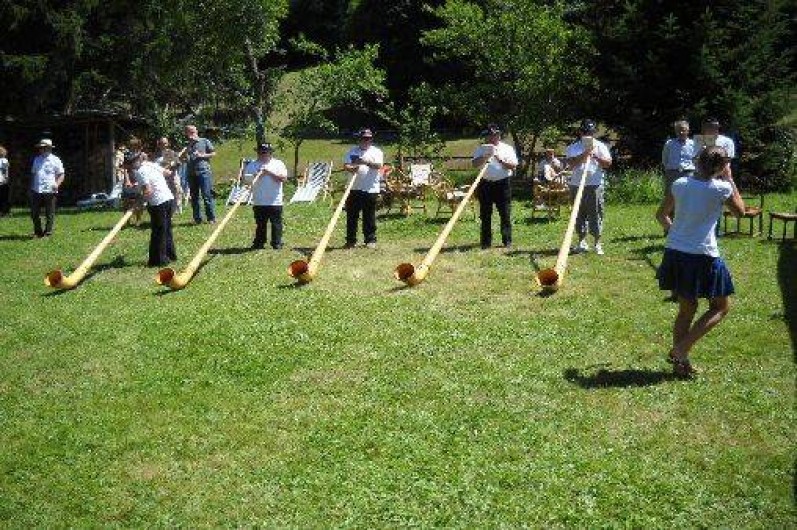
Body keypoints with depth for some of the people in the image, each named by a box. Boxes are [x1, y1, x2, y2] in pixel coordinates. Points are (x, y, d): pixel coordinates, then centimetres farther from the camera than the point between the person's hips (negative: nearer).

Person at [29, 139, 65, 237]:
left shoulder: (55, 160, 2)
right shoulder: (37, 160, 17)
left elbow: (61, 174, 3)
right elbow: (33, 174, 23)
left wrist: (57, 183, -15)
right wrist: (31, 187, 16)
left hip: (49, 191, -5)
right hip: (36, 191, 5)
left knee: (49, 214, 0)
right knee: (34, 213, 6)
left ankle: (48, 232, 7)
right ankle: (38, 232, 18)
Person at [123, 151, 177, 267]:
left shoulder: (140, 172, -12)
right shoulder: (152, 164, 12)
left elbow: (148, 191, -19)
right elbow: (168, 173, 20)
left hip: (159, 203, -8)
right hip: (169, 198, 8)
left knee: (158, 232, 1)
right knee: (166, 230, 20)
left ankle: (159, 260, 5)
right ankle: (170, 255, 28)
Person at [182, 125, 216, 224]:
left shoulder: (205, 141, 8)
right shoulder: (187, 146, 17)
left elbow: (213, 153, 6)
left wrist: (202, 155, -6)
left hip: (203, 171, -4)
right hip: (191, 173, 4)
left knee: (207, 195, -9)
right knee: (194, 197, 6)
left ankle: (211, 218, -3)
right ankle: (197, 219, 12)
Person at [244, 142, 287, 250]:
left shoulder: (278, 164, 4)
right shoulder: (252, 165, 9)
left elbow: (283, 178, -9)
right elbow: (245, 178, 1)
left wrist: (270, 172, -14)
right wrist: (255, 175, -15)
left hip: (275, 201, -2)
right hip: (259, 202, 2)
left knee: (276, 224, 2)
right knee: (260, 224, 9)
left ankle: (277, 244, 10)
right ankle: (258, 243, 17)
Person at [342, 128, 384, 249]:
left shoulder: (376, 151, 6)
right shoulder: (352, 151, 13)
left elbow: (378, 165, -10)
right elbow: (345, 165, 4)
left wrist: (367, 162, -28)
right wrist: (352, 168, -19)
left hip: (371, 189, -2)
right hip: (354, 188, 2)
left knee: (369, 216, 1)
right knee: (351, 216, 4)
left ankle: (370, 240, 10)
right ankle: (350, 240, 12)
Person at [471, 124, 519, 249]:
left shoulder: (507, 148, 7)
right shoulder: (481, 149, 11)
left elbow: (513, 165, -2)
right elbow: (474, 164, -2)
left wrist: (500, 160, -14)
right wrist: (485, 157, -16)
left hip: (502, 184, -1)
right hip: (485, 184, 2)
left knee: (505, 214, -1)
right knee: (485, 215, 4)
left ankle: (507, 241, 6)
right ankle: (486, 242, 11)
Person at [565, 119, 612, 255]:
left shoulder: (600, 146, 8)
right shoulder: (573, 147, 9)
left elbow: (608, 163, -2)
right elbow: (571, 163, -7)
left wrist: (595, 156, -15)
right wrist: (584, 154, -16)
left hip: (595, 184, -2)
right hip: (577, 184, 2)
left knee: (596, 213, -4)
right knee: (580, 213, 7)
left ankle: (597, 244, 1)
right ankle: (582, 242, 16)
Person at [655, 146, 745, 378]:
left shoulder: (680, 184, 3)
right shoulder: (721, 188, -10)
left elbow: (661, 215, 12)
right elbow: (740, 211, 9)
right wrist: (729, 179, 11)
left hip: (675, 254, 5)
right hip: (703, 255, -5)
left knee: (686, 308, 18)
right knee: (721, 307, 12)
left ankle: (679, 361, 21)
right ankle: (682, 349, -3)